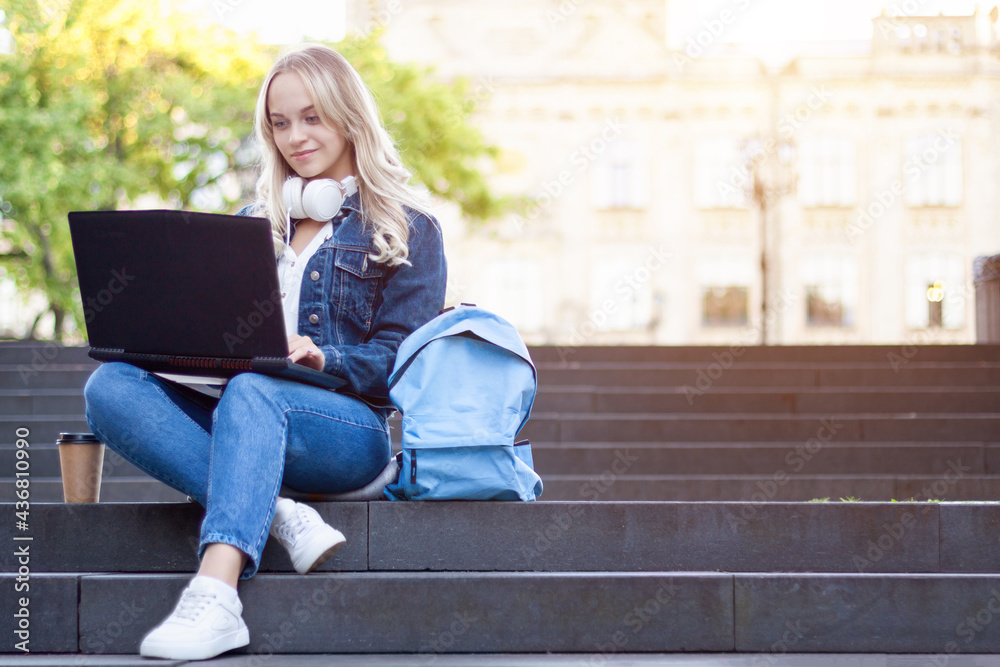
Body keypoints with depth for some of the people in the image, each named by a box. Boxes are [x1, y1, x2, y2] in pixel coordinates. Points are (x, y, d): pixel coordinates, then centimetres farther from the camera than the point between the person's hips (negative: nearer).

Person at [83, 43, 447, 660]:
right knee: (110, 387, -24)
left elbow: (403, 360, 0)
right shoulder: (257, 222, 25)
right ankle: (274, 514, -37)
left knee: (251, 391, -39)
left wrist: (324, 357, -19)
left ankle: (215, 596, -57)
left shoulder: (407, 228, 10)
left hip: (348, 428, -5)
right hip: (243, 419, 5)